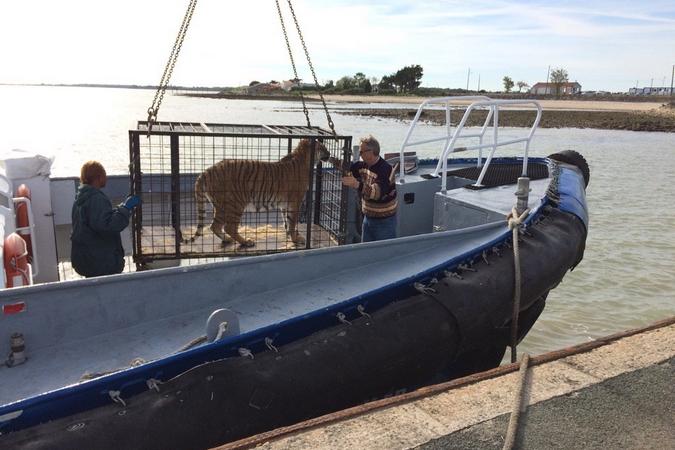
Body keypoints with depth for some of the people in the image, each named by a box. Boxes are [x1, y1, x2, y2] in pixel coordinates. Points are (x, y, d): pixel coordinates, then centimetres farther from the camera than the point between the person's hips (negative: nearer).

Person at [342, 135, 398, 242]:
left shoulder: (385, 169, -24)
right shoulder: (363, 165, 1)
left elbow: (377, 192, -38)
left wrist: (357, 185, -51)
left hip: (384, 221, -8)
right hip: (368, 218, 8)